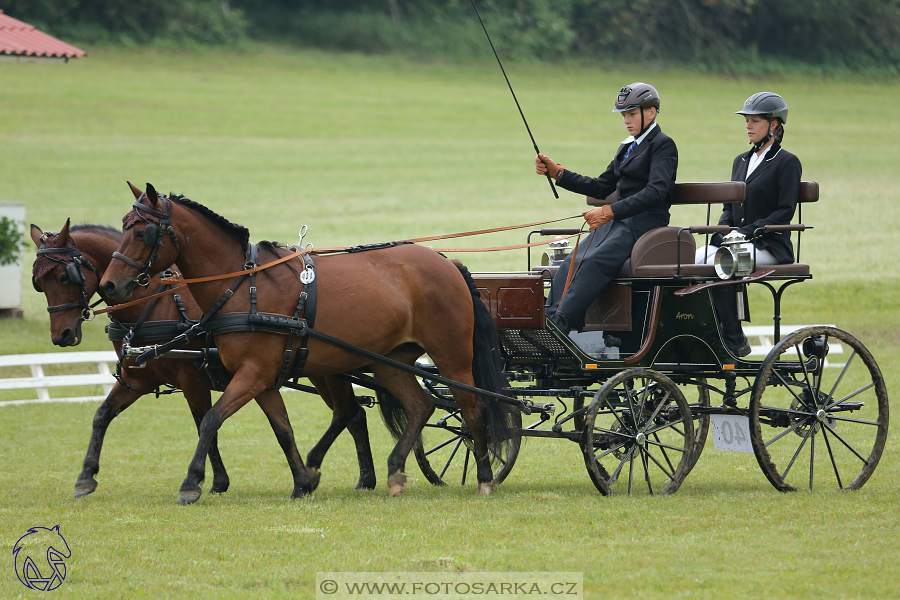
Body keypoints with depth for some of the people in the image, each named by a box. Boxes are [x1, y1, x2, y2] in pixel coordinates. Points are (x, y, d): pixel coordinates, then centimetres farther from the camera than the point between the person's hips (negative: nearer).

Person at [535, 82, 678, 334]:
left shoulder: (663, 145, -3)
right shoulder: (627, 147, 23)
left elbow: (656, 191, -18)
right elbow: (602, 187, 25)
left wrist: (610, 211, -26)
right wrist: (558, 172, 14)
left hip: (644, 224, -8)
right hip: (616, 221, 8)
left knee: (593, 263, -30)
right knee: (570, 265, -16)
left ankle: (558, 323, -37)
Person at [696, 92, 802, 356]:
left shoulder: (787, 163, -2)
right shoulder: (741, 161, 21)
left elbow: (784, 212, -10)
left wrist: (748, 232, -18)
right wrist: (722, 230, -1)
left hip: (769, 245, -7)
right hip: (734, 240, 7)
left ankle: (734, 341, -26)